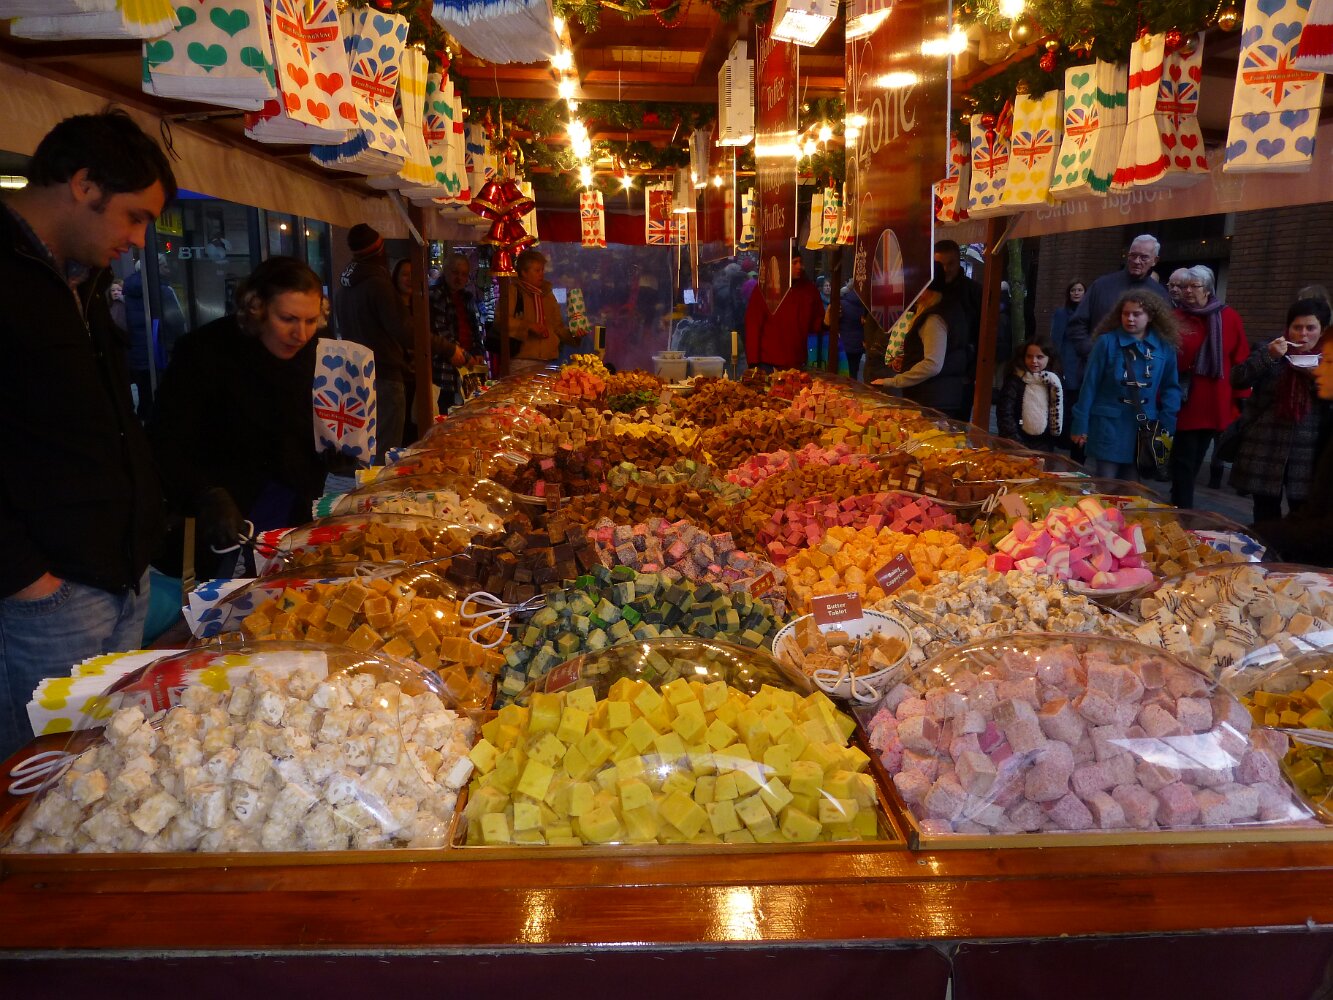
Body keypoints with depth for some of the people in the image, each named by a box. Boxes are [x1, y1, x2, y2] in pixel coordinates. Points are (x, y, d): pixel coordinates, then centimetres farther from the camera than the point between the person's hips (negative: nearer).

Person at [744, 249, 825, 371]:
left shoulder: (809, 288, 8)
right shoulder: (764, 289, -2)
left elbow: (815, 325, 16)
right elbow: (753, 325, -6)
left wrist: (825, 323, -8)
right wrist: (753, 363, -12)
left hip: (796, 365, 3)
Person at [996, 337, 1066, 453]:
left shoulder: (1054, 383, 4)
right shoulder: (1014, 381, -7)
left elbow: (1058, 413, 10)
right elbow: (1005, 414, -12)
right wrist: (1016, 442, -17)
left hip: (1044, 445, 3)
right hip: (1016, 443, -3)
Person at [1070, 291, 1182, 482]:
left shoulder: (1164, 347, 3)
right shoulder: (1107, 342, -6)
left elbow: (1171, 387, 9)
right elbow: (1090, 385, -5)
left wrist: (1167, 425, 0)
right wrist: (1080, 425, -6)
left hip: (1143, 429, 3)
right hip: (1107, 426, -3)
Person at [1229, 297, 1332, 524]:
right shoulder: (1269, 350, 5)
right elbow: (1237, 380, -7)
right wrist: (1268, 357, -18)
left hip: (1307, 455, 0)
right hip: (1264, 452, 0)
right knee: (1265, 517, 7)